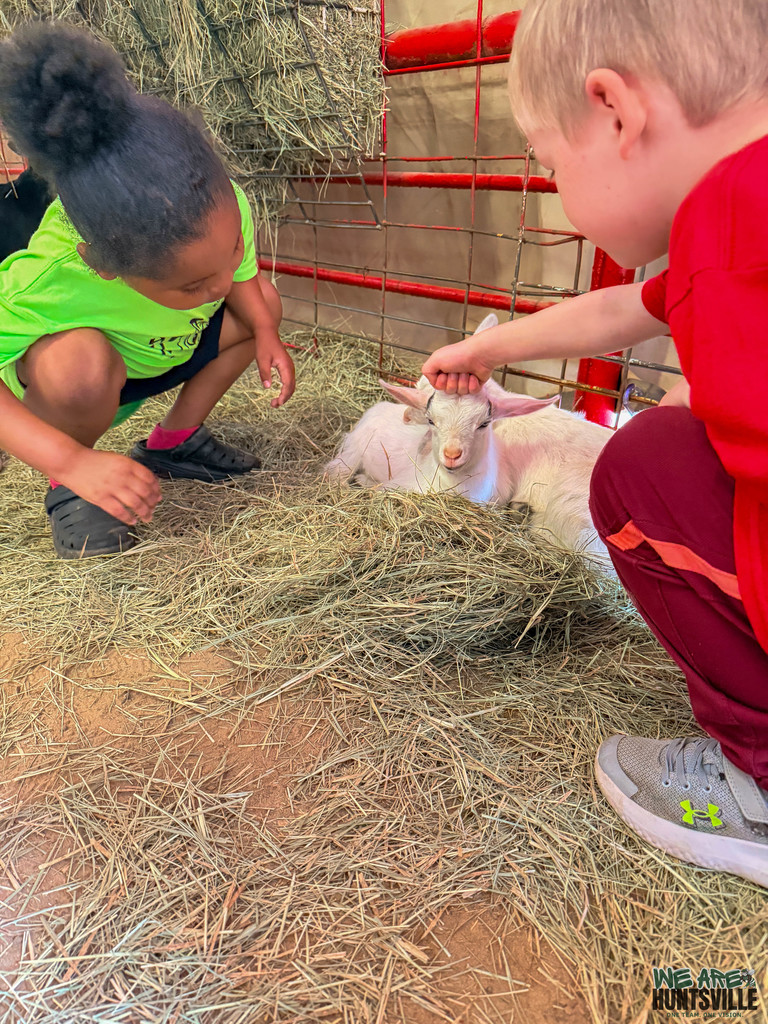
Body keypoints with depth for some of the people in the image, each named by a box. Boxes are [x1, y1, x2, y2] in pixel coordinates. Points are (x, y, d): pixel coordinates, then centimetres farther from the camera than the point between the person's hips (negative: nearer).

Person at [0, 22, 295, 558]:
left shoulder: (221, 209, -28)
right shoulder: (52, 282, -42)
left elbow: (239, 274, -5)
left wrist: (264, 333, -19)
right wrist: (73, 462, -44)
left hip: (161, 354, 6)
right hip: (71, 383, -6)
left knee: (264, 300, -2)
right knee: (81, 361, -40)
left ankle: (175, 439, 10)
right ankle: (68, 491, -6)